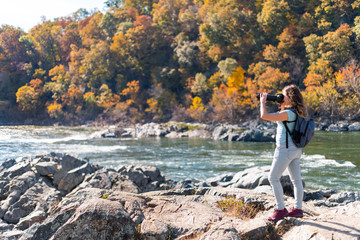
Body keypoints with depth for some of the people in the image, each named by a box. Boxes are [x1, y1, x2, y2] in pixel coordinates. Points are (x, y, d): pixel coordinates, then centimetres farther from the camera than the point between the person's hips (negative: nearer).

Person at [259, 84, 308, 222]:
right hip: (295, 149, 9)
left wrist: (263, 101, -11)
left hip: (285, 149, -9)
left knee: (273, 178, -2)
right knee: (296, 180, 12)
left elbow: (264, 116, -25)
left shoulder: (288, 113, -20)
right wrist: (282, 106, 16)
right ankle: (298, 209, 19)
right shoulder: (296, 112, 7)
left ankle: (281, 210, -1)